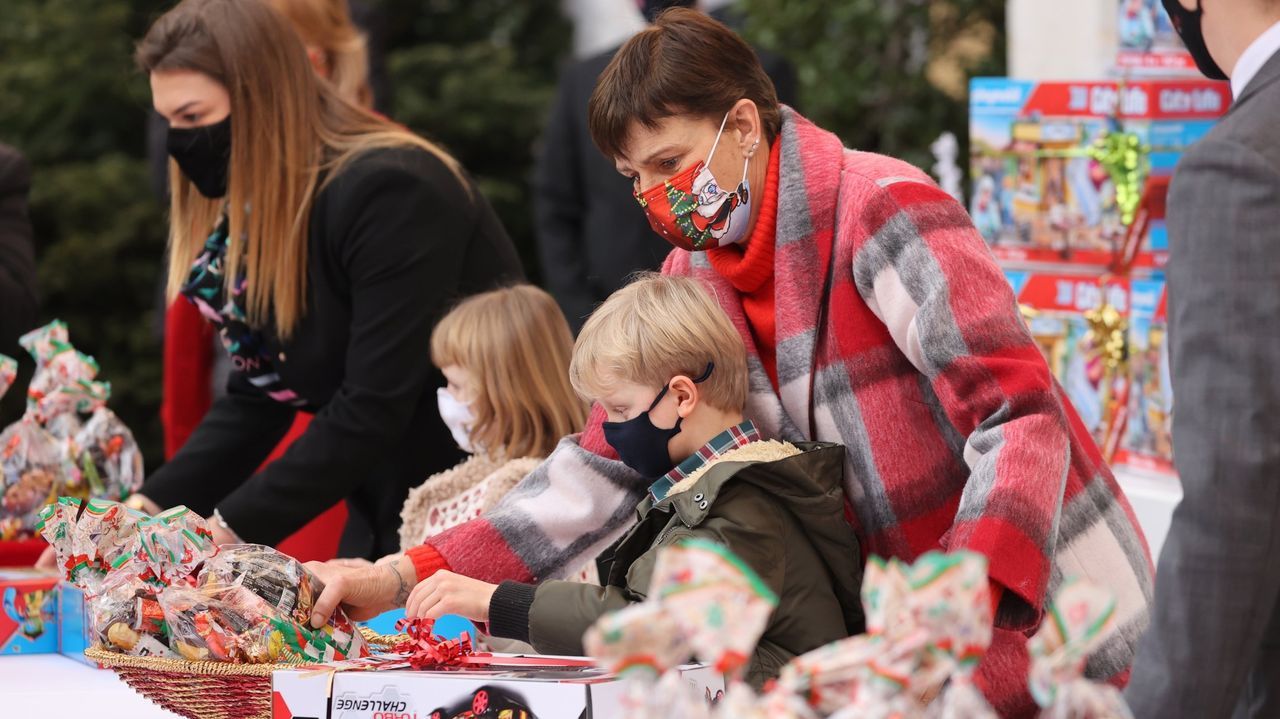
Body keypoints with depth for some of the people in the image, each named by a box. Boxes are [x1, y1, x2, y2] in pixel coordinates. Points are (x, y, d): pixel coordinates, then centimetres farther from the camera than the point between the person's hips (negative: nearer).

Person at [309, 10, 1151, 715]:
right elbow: (606, 463, 5)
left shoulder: (883, 214, -18)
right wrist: (404, 577, -5)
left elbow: (1022, 418, -23)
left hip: (1046, 622, -7)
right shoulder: (696, 278, 5)